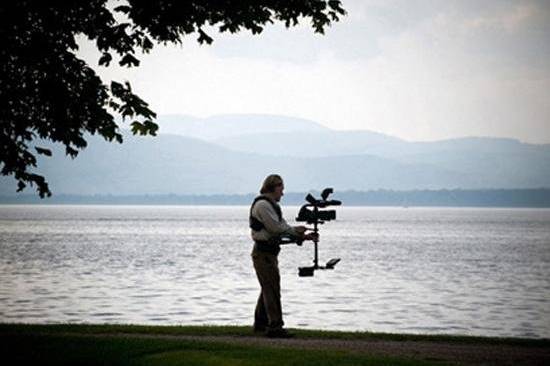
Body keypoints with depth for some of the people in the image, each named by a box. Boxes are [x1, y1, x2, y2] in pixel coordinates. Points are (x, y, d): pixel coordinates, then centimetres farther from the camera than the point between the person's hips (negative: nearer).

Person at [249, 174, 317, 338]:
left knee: (268, 288, 17)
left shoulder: (272, 205, 20)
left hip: (269, 253, 11)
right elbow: (276, 228, -20)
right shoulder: (262, 204, -14)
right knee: (272, 289, -13)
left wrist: (303, 236, 4)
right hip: (263, 252, -11)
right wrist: (295, 230, -5)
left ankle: (260, 323, 27)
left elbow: (282, 228, 16)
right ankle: (275, 326, -15)